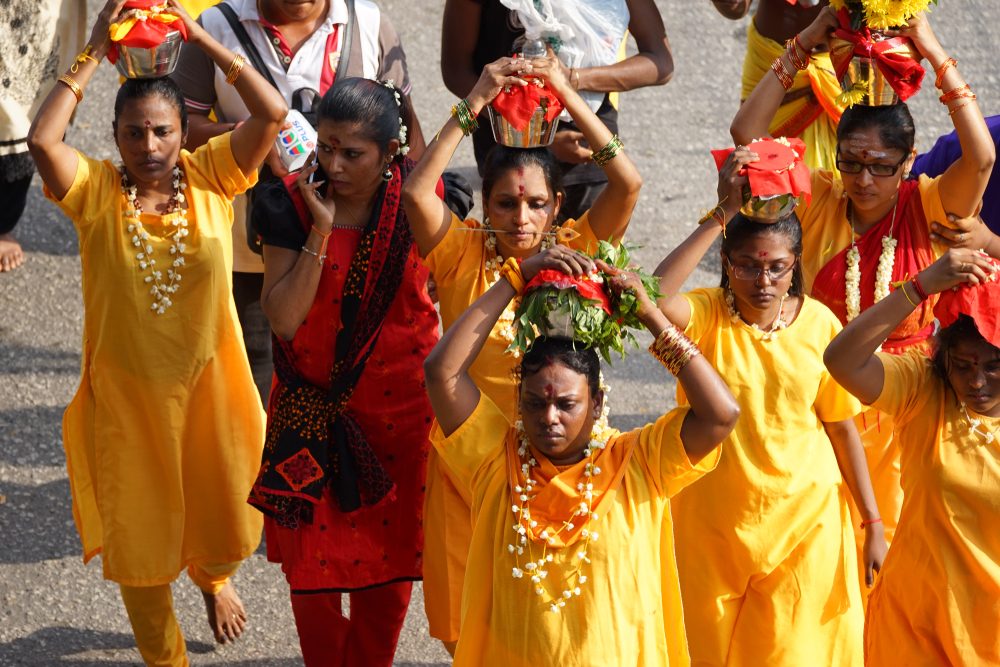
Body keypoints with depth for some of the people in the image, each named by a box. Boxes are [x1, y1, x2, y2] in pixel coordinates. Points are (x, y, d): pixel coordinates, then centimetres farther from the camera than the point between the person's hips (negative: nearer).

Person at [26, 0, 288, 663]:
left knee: (219, 519, 21)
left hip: (208, 385, 1)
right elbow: (42, 138, -31)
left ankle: (213, 578, 58)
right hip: (126, 396, -1)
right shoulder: (94, 191, -13)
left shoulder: (211, 177, -9)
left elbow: (272, 112, -21)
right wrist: (95, 53, -24)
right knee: (140, 539, 14)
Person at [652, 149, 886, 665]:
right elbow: (654, 298, -37)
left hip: (805, 521, 1)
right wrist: (722, 214, -34)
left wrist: (873, 523, 3)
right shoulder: (704, 315, -12)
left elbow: (842, 426, 1)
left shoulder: (819, 324, -7)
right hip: (713, 521, 0)